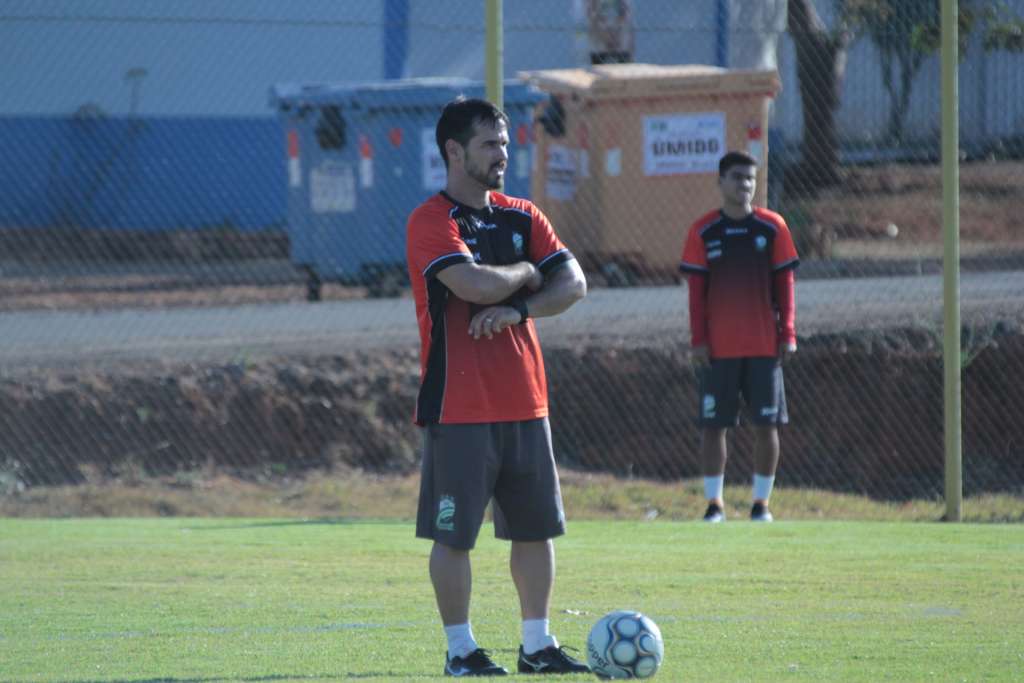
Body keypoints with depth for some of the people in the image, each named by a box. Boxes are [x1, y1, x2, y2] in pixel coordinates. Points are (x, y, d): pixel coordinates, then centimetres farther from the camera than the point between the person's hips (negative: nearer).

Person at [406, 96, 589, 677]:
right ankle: (461, 650, 7)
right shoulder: (432, 222, -9)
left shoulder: (522, 217, 12)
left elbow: (574, 284, 4)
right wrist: (527, 271, -5)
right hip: (459, 406, -6)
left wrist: (518, 309, -12)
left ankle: (538, 645, 18)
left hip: (525, 402, 6)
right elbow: (475, 285, -24)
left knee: (536, 526, 9)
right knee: (454, 535, -2)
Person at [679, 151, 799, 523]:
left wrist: (787, 334, -2)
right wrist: (698, 340, -4)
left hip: (764, 345, 0)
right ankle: (714, 503, 8)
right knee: (712, 425, -1)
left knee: (767, 424, 1)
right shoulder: (703, 232, 2)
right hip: (718, 348, 0)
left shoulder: (772, 227, 3)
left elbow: (784, 283, 5)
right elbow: (696, 290, 3)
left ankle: (761, 503, 11)